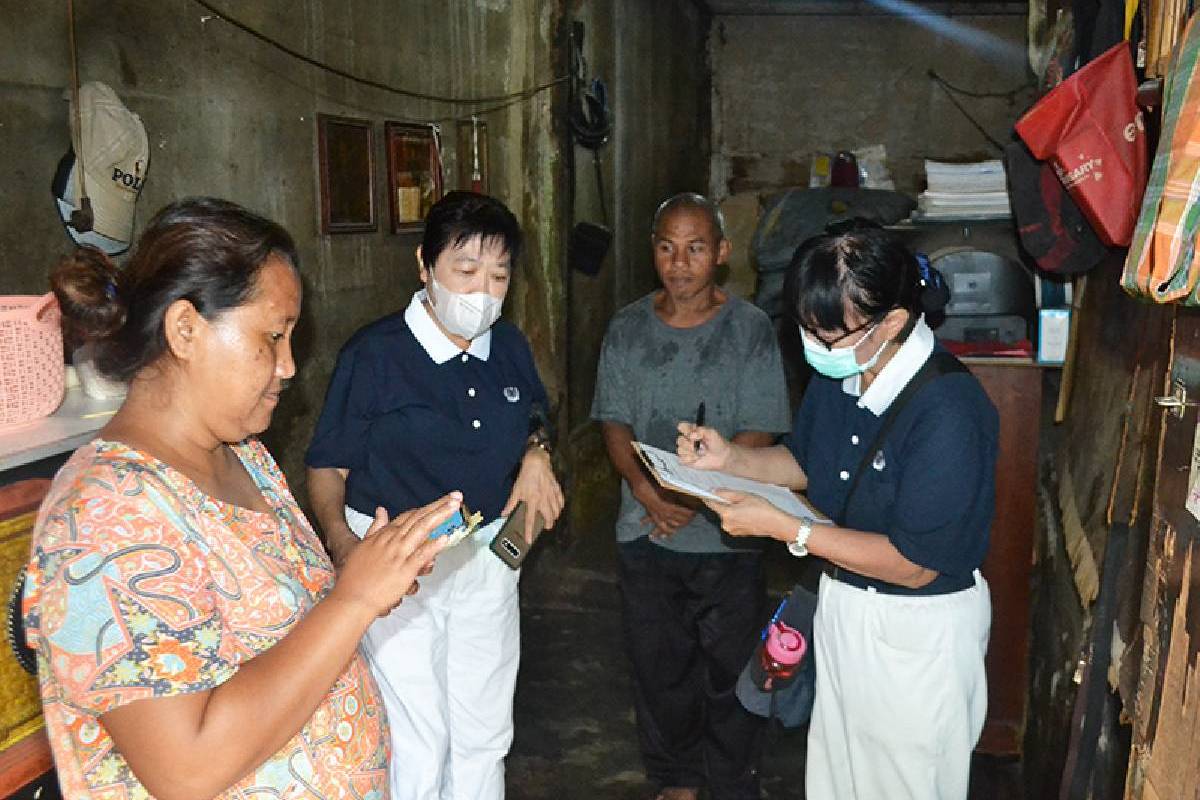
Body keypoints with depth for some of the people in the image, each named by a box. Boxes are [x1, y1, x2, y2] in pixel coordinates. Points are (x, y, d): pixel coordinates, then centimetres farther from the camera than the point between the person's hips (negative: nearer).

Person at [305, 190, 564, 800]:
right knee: (416, 749, 1)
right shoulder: (375, 353, -14)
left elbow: (534, 417, 22)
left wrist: (536, 453, 0)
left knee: (484, 737, 18)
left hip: (489, 558, 5)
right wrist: (342, 540, -27)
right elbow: (327, 466, -9)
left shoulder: (510, 346, 2)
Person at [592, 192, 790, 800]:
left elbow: (759, 433, -9)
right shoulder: (627, 328, 3)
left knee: (730, 669, 9)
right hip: (645, 530, 3)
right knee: (658, 665, 15)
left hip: (726, 533, -3)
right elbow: (615, 422, 1)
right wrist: (645, 489, -15)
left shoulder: (751, 328, -6)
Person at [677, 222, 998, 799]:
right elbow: (803, 462, 11)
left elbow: (914, 563, -27)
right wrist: (730, 458, -8)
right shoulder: (840, 371, -6)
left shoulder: (949, 413, -30)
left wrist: (783, 529, -26)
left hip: (917, 630, -7)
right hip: (841, 605, 7)